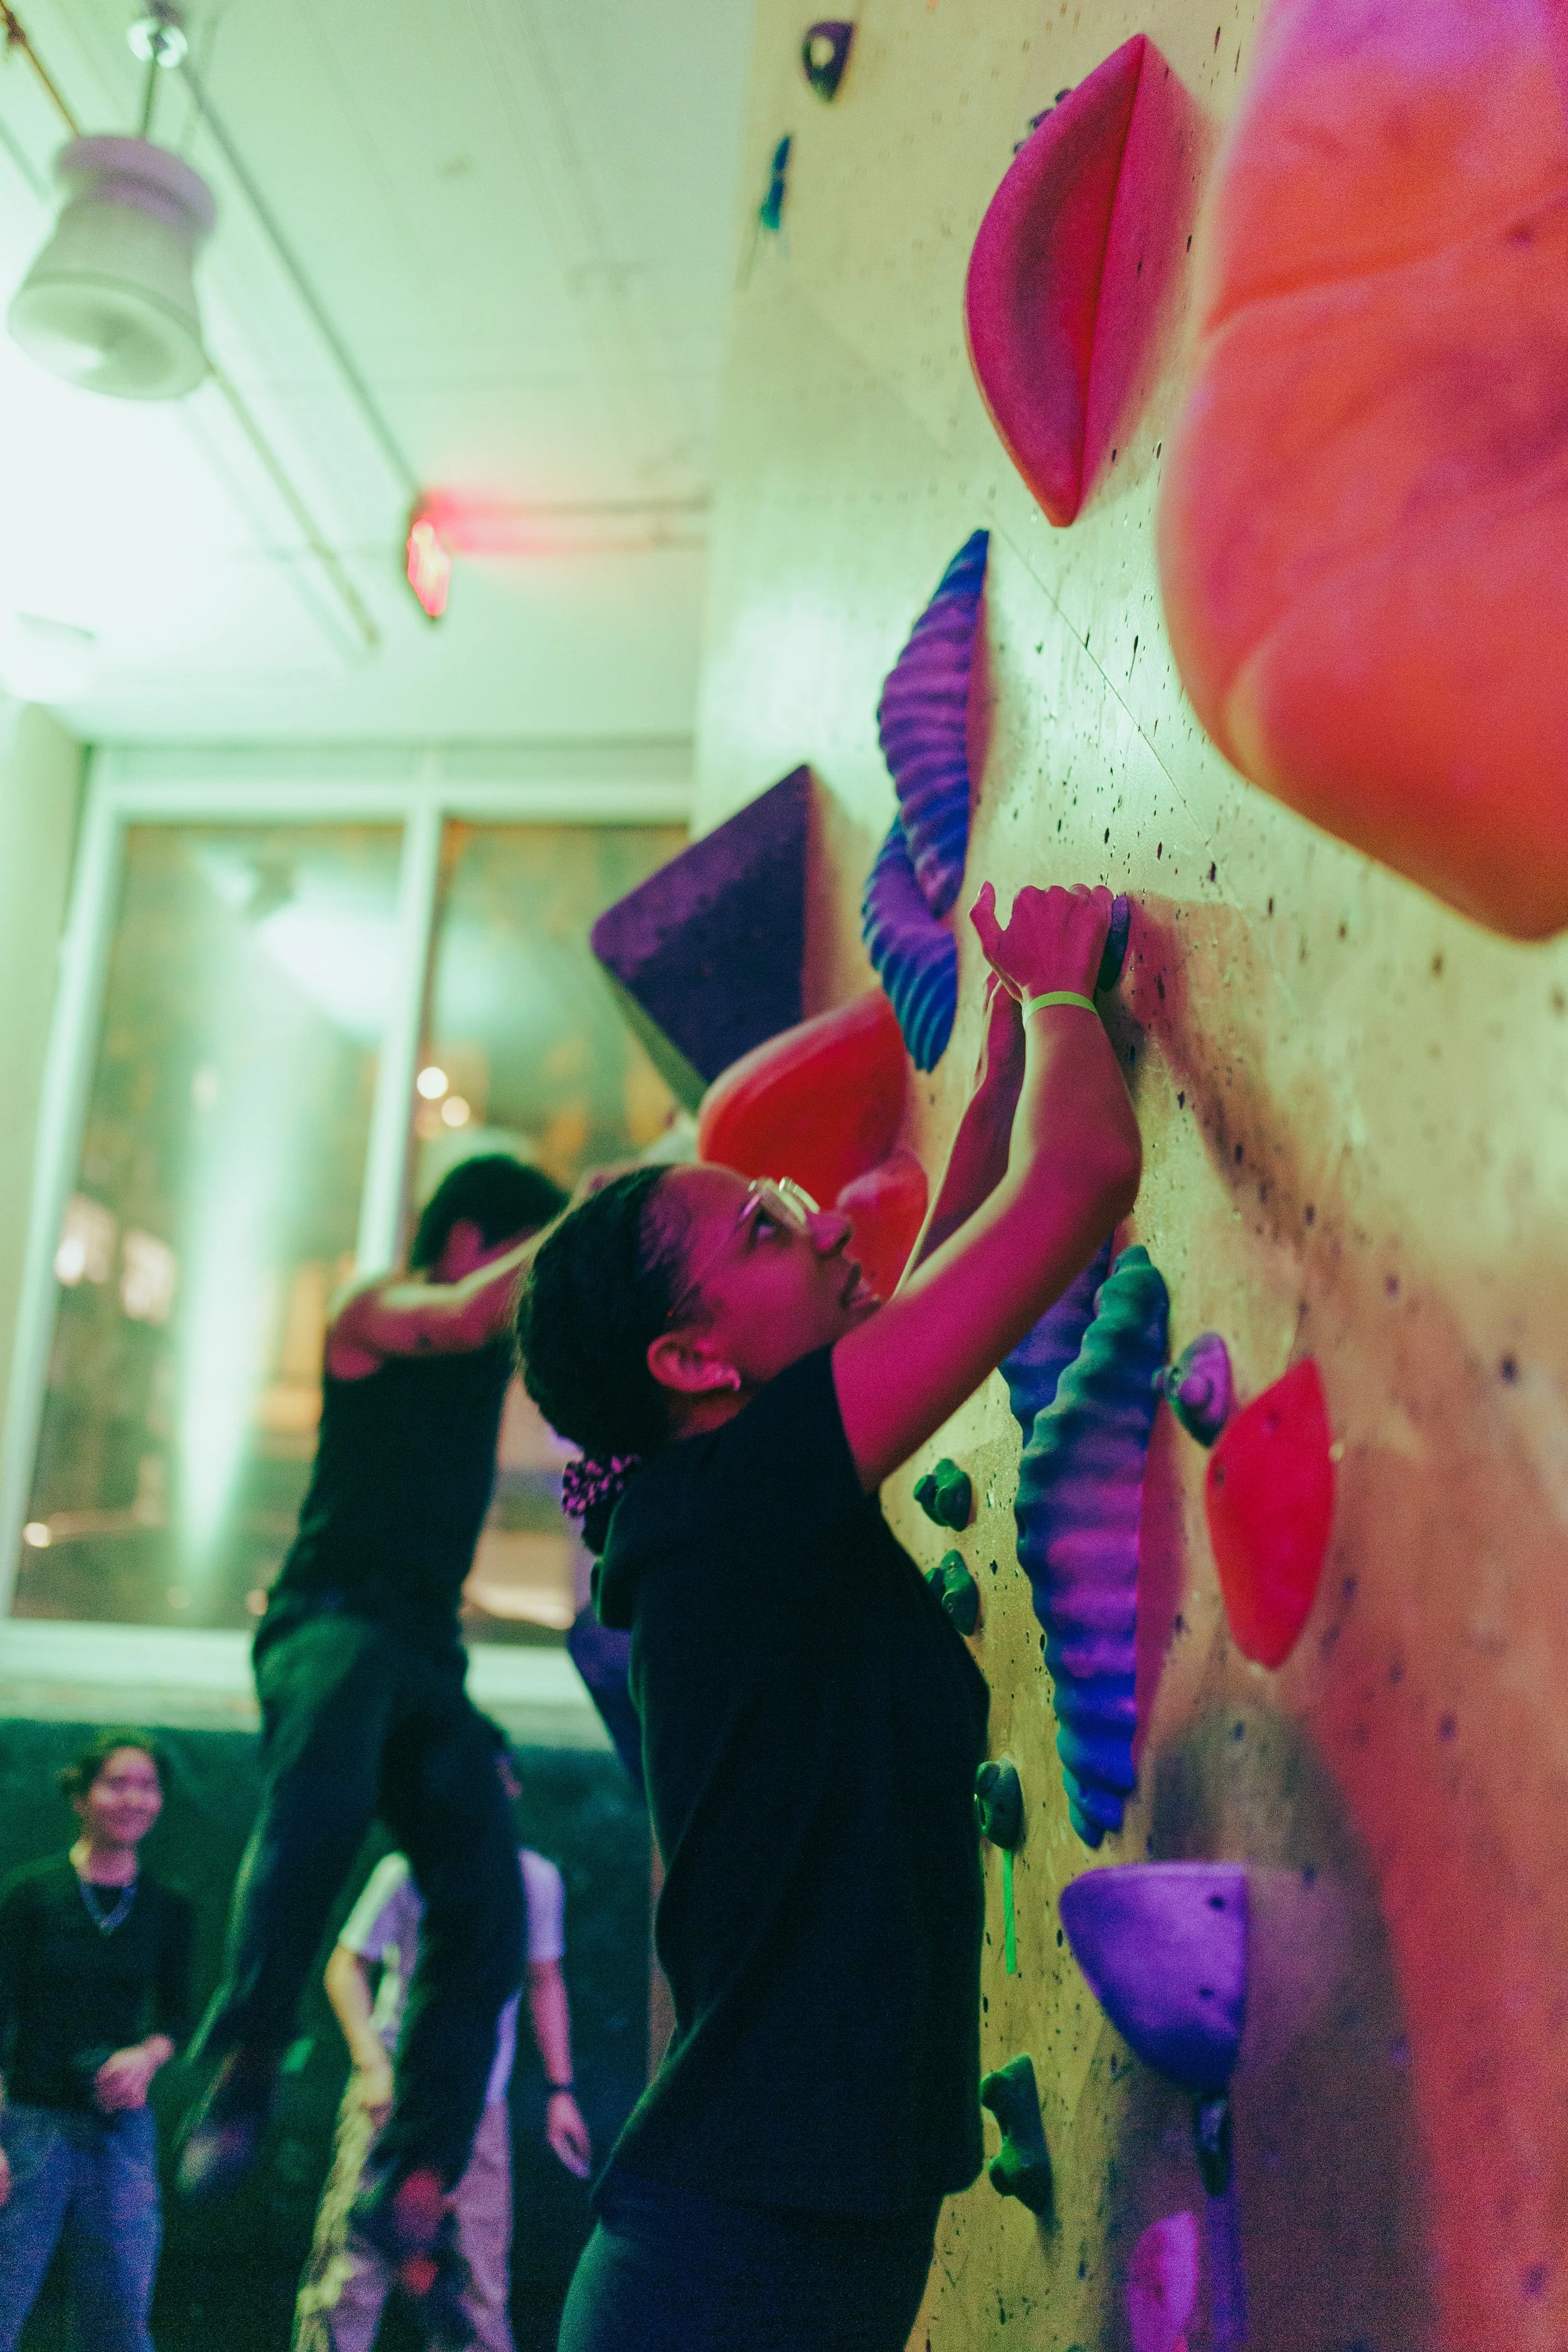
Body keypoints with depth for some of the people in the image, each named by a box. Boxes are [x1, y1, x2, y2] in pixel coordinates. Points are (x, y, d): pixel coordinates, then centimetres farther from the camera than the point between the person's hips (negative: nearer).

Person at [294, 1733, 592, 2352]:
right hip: (395, 2093, -3)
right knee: (350, 2267, -6)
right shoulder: (408, 1872, -7)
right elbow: (344, 1966, 0)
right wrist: (372, 2062, -13)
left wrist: (560, 2092, 11)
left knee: (478, 2285, 4)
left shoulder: (537, 1879, 4)